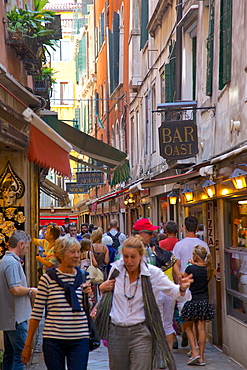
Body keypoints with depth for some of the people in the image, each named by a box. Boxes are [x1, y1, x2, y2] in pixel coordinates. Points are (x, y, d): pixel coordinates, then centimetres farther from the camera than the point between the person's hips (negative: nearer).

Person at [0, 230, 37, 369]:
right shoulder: (13, 262, -17)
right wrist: (31, 291, -9)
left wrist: (27, 290, 14)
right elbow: (15, 289, -25)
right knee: (21, 355, -8)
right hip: (17, 318, -10)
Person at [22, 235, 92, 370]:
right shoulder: (47, 279, -3)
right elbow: (37, 312, 1)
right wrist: (28, 344, 3)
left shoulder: (83, 277, 5)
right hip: (53, 340, -2)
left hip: (79, 340, 2)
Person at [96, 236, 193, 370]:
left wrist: (182, 289, -25)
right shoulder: (116, 270, 1)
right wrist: (102, 289, -3)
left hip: (141, 333, -3)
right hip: (116, 332, 3)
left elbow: (174, 292, -3)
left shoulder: (152, 273, -7)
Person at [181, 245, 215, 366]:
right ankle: (201, 357, 6)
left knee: (188, 327, 12)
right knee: (201, 328, 6)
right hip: (204, 302, 4)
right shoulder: (208, 269, 0)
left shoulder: (190, 269, -13)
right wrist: (194, 265, 22)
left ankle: (194, 353, -1)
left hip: (192, 301, -4)